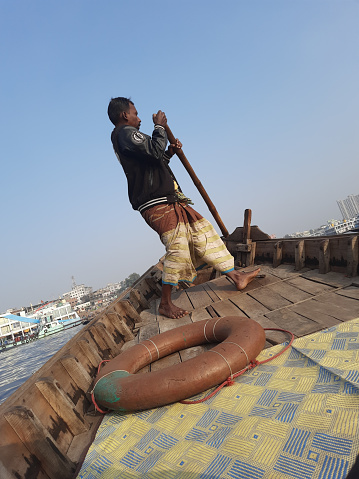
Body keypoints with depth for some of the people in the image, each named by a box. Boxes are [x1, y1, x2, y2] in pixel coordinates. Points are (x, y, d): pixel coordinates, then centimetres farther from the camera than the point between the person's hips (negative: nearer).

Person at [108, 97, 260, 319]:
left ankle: (235, 276, 12)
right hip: (156, 204, -11)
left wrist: (169, 153, 17)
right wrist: (160, 127, -3)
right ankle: (165, 303, -2)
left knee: (203, 230, 7)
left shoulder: (127, 136, 27)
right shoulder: (125, 133, -6)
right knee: (178, 246, -16)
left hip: (169, 201, 11)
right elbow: (155, 150, -21)